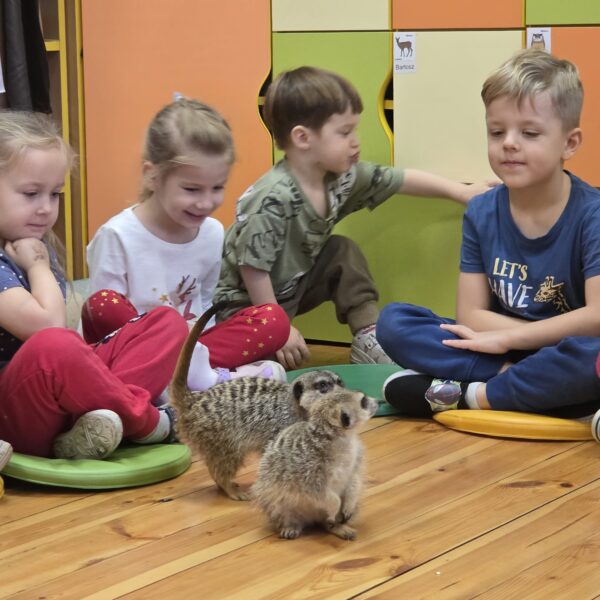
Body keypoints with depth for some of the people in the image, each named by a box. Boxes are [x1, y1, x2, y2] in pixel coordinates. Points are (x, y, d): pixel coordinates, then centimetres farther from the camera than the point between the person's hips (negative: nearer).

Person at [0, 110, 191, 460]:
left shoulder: (36, 247, 16)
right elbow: (47, 326, -23)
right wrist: (38, 267, -8)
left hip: (66, 391, 10)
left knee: (168, 323, 3)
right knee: (50, 347, -41)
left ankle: (107, 416, -24)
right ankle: (148, 423, -16)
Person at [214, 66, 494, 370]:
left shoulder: (343, 177, -9)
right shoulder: (273, 199, -33)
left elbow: (400, 180, 5)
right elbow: (253, 267, -28)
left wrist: (460, 191, 6)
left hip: (293, 286, 8)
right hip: (245, 303, -8)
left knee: (343, 253, 2)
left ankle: (370, 340, 5)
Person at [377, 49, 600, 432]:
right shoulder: (481, 213, 1)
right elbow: (470, 315, -3)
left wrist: (507, 336, -15)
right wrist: (559, 333, -15)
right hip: (501, 351, 4)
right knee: (393, 322, -12)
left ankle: (474, 394, -22)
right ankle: (514, 379, -22)